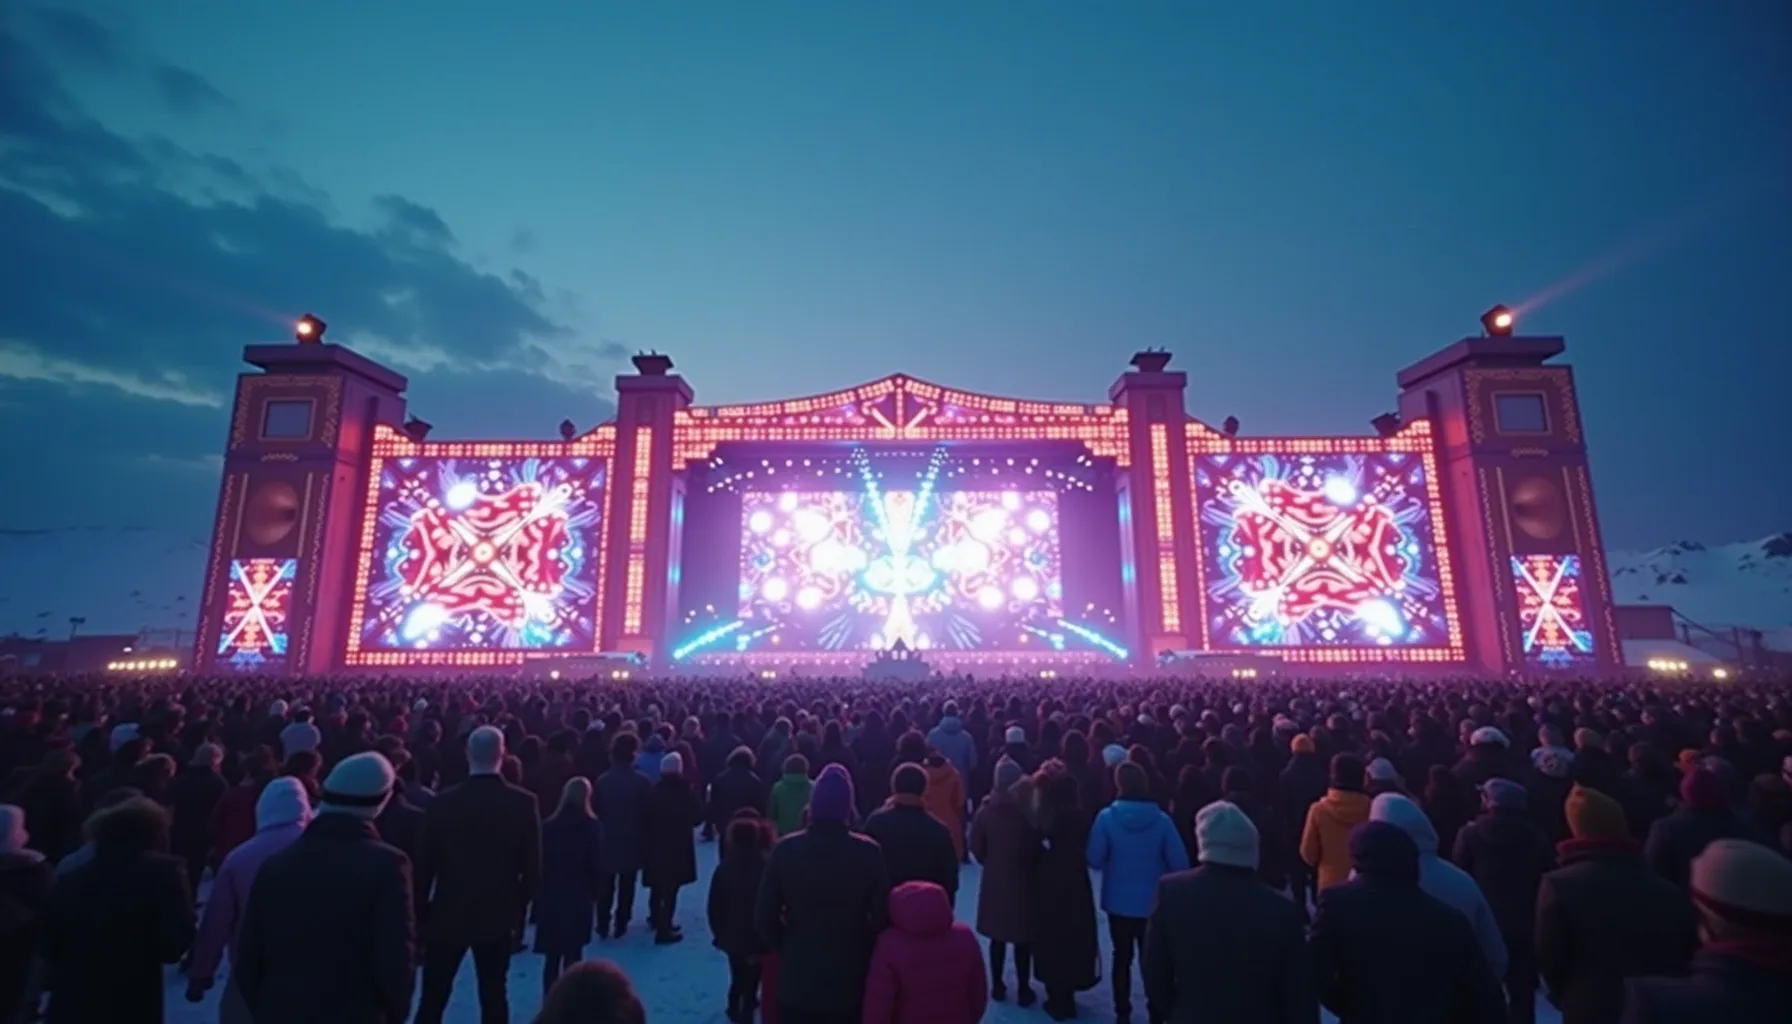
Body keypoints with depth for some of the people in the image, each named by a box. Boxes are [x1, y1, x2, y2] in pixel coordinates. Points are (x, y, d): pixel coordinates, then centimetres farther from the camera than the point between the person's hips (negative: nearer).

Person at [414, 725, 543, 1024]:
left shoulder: (443, 801, -13)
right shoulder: (523, 802, -14)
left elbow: (425, 863, -5)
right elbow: (532, 868, -9)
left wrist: (420, 910, 10)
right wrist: (519, 905, 8)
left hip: (448, 913, 0)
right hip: (499, 914, 0)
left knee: (433, 996, 18)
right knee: (493, 996, 13)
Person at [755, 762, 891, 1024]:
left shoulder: (786, 849, -13)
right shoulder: (868, 852, -15)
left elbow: (764, 917, -8)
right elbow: (882, 916, -11)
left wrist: (788, 947, 8)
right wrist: (862, 952, 6)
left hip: (797, 979, 1)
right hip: (850, 981, 0)